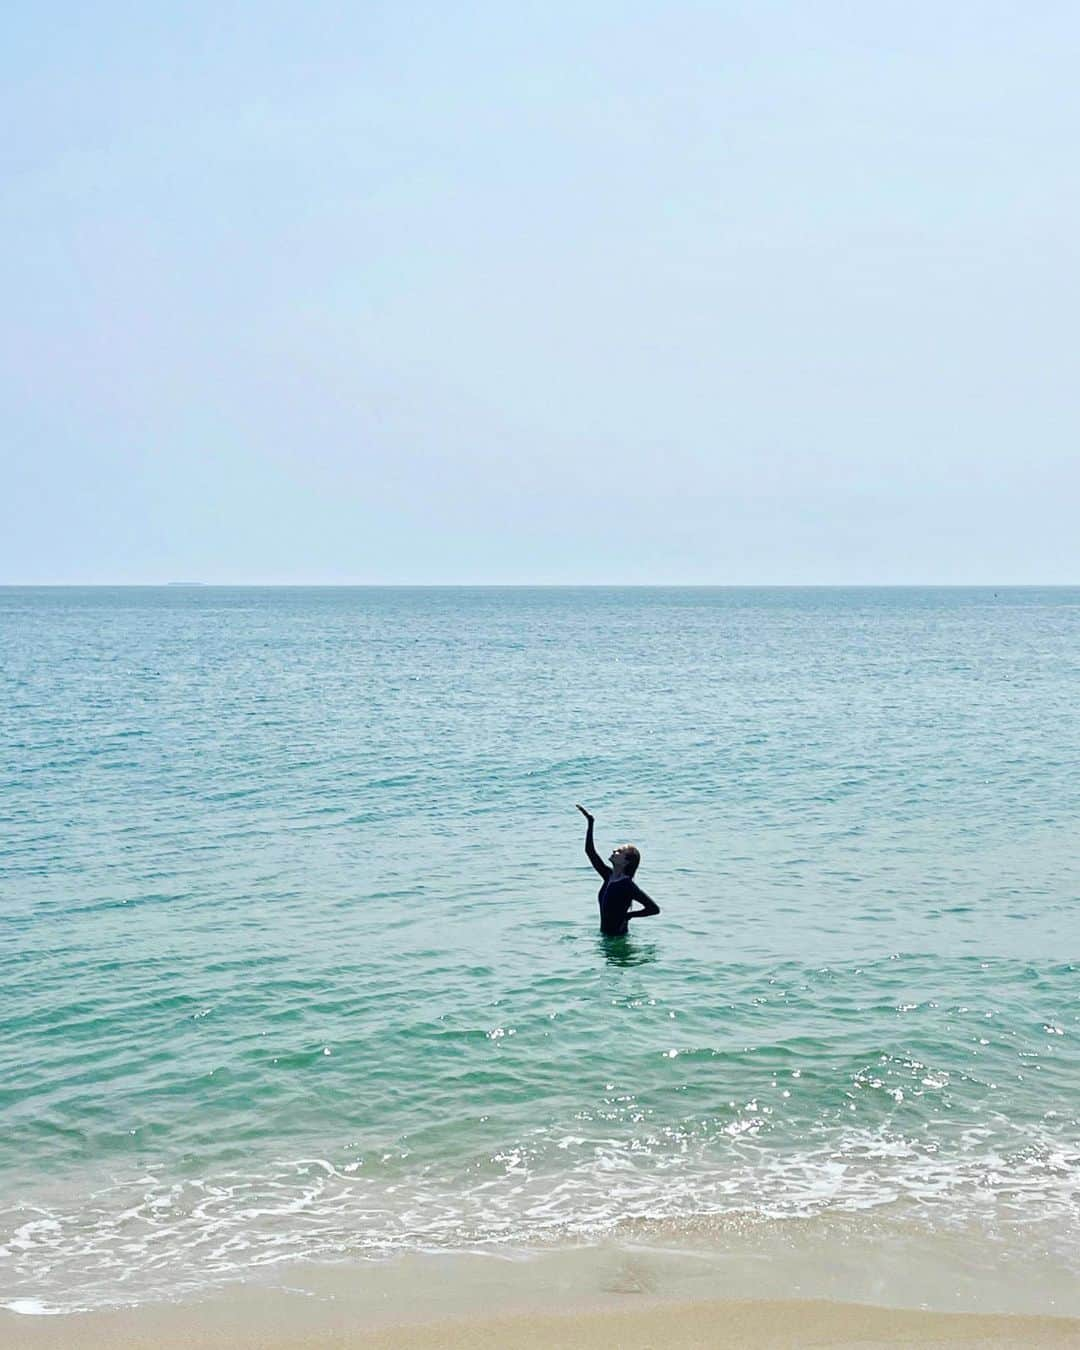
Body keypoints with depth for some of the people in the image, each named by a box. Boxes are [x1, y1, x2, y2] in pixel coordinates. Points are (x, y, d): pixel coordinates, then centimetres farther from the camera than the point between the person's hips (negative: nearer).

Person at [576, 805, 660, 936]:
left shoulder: (627, 885, -17)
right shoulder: (609, 876, 5)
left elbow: (654, 908, -20)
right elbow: (590, 851, 8)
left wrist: (628, 915, -12)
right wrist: (590, 823, 3)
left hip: (618, 936, -8)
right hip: (605, 935, 8)